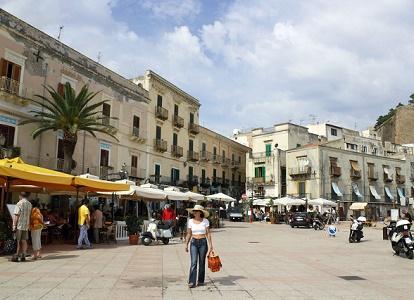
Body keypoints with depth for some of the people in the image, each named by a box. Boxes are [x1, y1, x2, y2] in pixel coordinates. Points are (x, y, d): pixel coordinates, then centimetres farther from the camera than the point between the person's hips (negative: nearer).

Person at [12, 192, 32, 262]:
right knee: (24, 241, 9)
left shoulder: (19, 203, -10)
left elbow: (16, 216, -13)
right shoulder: (29, 204, 9)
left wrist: (14, 225, -11)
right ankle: (23, 256, 10)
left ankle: (16, 256, 2)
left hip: (19, 225, -5)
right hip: (26, 225, 5)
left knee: (19, 241, -1)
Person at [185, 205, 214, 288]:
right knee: (193, 262, -8)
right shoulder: (190, 221, 3)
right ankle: (192, 282, -7)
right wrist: (186, 244, 5)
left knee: (202, 262, 7)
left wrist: (210, 244, -6)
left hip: (203, 242, -1)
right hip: (194, 243, 1)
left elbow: (208, 233, -1)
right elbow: (189, 234, 8)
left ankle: (201, 281, 21)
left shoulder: (205, 221, -2)